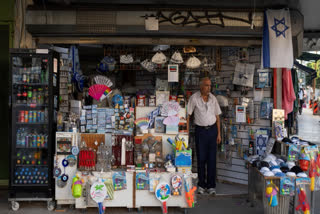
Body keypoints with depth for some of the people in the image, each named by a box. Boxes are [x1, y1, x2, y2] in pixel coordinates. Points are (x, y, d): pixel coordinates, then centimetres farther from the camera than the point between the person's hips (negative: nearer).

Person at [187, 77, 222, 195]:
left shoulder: (213, 98, 3)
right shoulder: (194, 98, -6)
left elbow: (217, 117, 9)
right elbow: (188, 114, -5)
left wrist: (219, 133, 7)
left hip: (212, 130, 2)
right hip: (200, 130, -2)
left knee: (212, 158, 4)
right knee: (201, 158, 4)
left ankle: (211, 185, 14)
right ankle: (201, 185, 18)